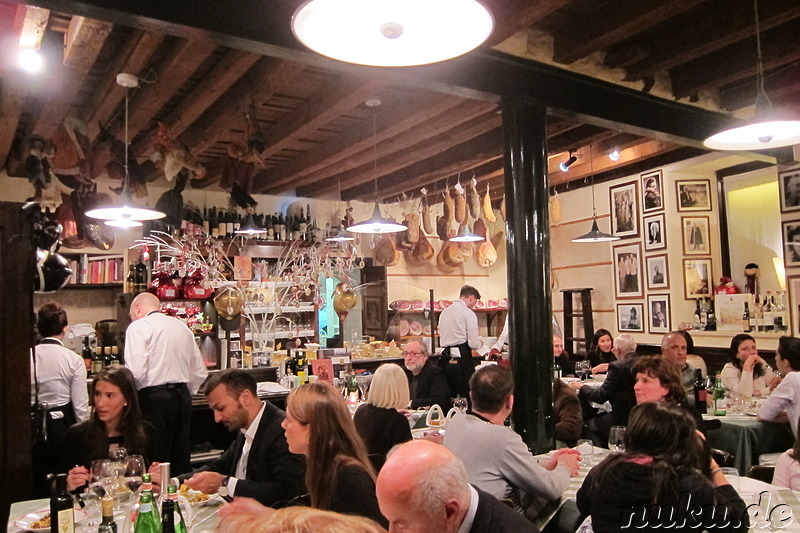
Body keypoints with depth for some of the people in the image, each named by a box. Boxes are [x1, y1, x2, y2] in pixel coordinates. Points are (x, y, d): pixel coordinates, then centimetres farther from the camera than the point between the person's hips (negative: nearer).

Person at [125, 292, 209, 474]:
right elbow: (200, 372, 16)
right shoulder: (181, 326, 16)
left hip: (154, 399, -6)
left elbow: (136, 372, -15)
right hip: (183, 396, 6)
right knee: (180, 461, 12)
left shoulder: (138, 327, -3)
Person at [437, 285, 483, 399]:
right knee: (467, 397, 1)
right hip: (462, 360, -6)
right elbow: (474, 344, -11)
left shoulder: (444, 313, 12)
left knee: (449, 397, 12)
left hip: (446, 359, 7)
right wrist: (479, 343, 10)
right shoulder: (468, 313, -8)